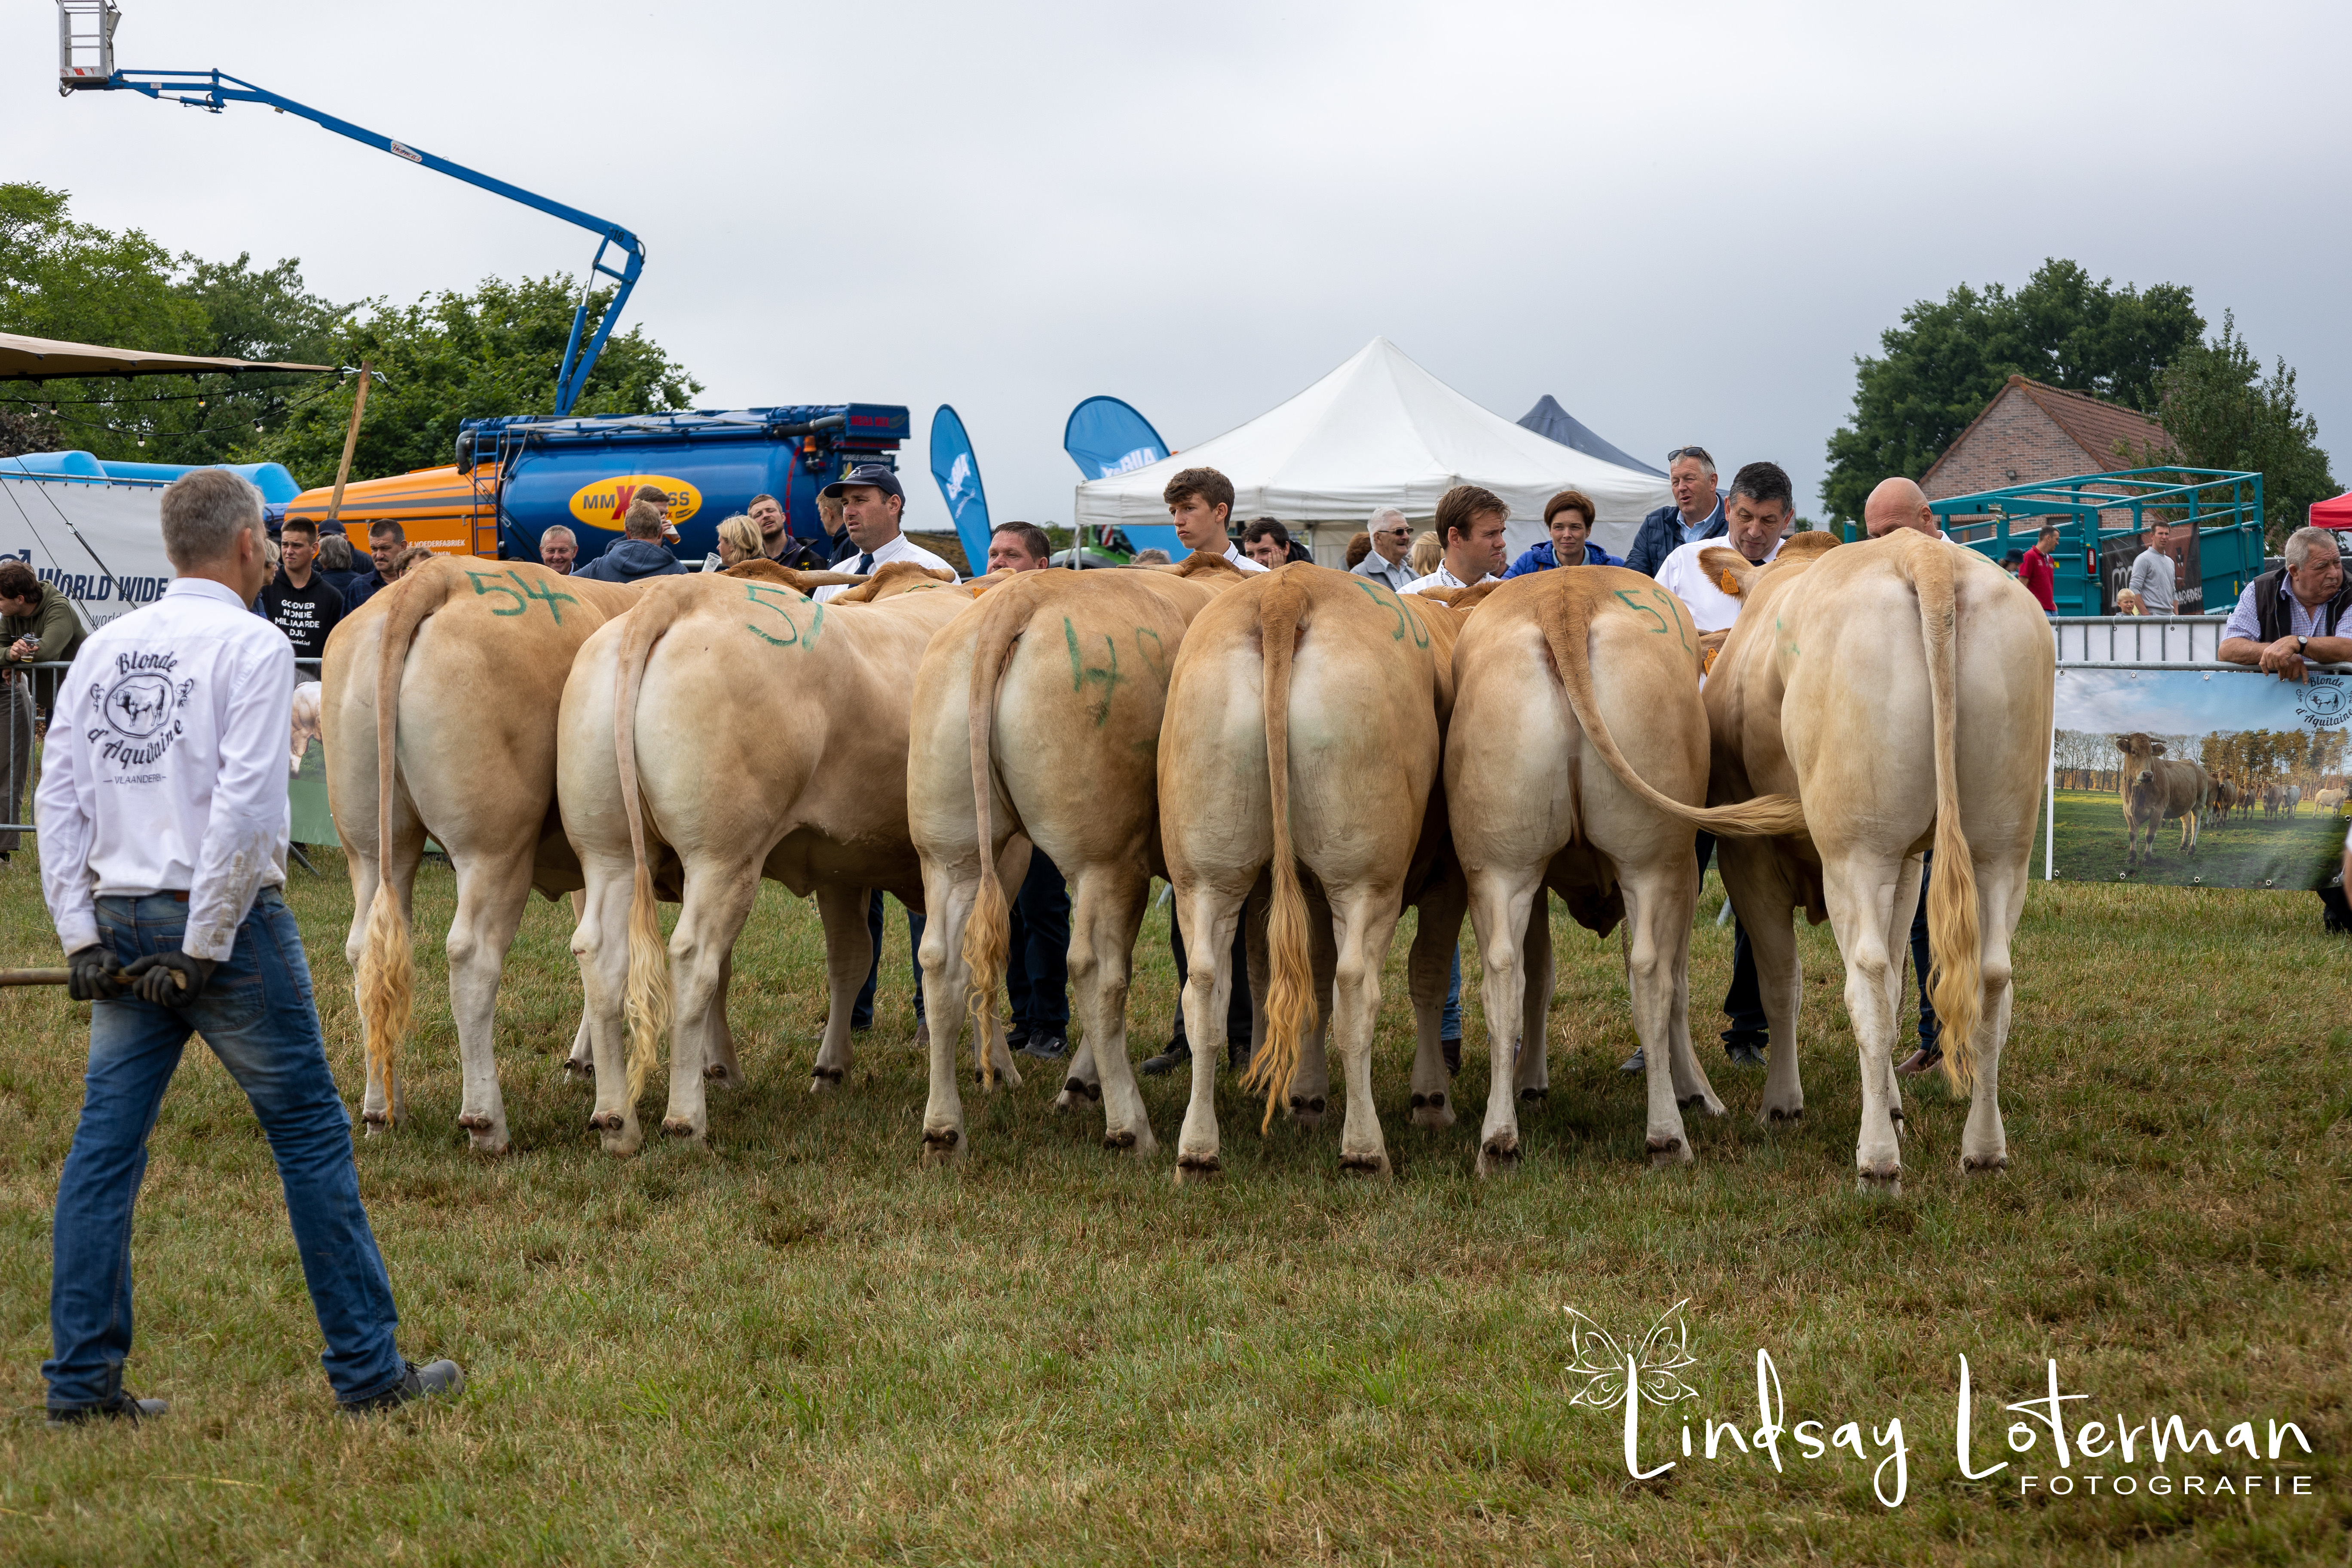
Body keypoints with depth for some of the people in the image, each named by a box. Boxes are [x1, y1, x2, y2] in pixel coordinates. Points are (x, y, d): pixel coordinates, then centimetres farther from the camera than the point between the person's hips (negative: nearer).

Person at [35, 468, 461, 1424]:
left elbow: (59, 798, 6)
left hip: (123, 920, 6)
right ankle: (368, 1370, 8)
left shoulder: (103, 648, 9)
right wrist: (204, 949, -14)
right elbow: (245, 806, -17)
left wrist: (83, 935, 6)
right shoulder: (251, 647, -9)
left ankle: (81, 1382, 10)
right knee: (311, 1135, 3)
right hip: (221, 916, -6)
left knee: (105, 1145, 8)